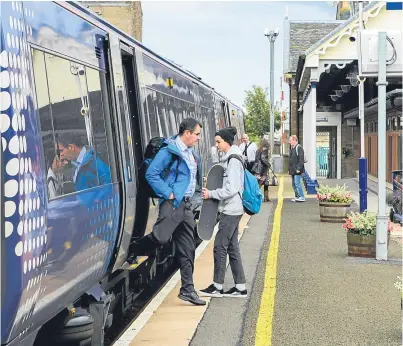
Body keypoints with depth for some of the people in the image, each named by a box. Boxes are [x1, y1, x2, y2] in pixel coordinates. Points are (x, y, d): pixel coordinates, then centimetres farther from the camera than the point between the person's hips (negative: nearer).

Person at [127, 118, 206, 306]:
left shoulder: (191, 153, 16)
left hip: (187, 206, 8)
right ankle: (132, 250, 10)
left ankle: (187, 290, 13)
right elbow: (151, 173, -15)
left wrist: (195, 199, 13)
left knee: (187, 250, 7)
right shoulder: (169, 151, -9)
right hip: (172, 204, -8)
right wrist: (168, 193, -18)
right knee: (160, 238, -20)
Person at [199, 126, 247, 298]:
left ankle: (217, 287, 3)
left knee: (220, 247, -4)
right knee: (232, 248, 11)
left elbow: (231, 189, -21)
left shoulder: (233, 160, -16)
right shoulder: (228, 159, 14)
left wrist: (211, 194, -14)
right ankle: (240, 287, 15)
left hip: (231, 210, -10)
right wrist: (212, 191, 9)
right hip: (231, 209, 10)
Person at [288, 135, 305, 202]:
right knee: (294, 184, 10)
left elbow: (301, 159, -18)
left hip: (297, 170, -9)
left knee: (297, 183, -12)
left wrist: (299, 168, -22)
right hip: (292, 170, 9)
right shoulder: (292, 148, 17)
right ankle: (297, 197, 17)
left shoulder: (299, 147, -11)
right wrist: (289, 169, 18)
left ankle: (302, 197, -7)